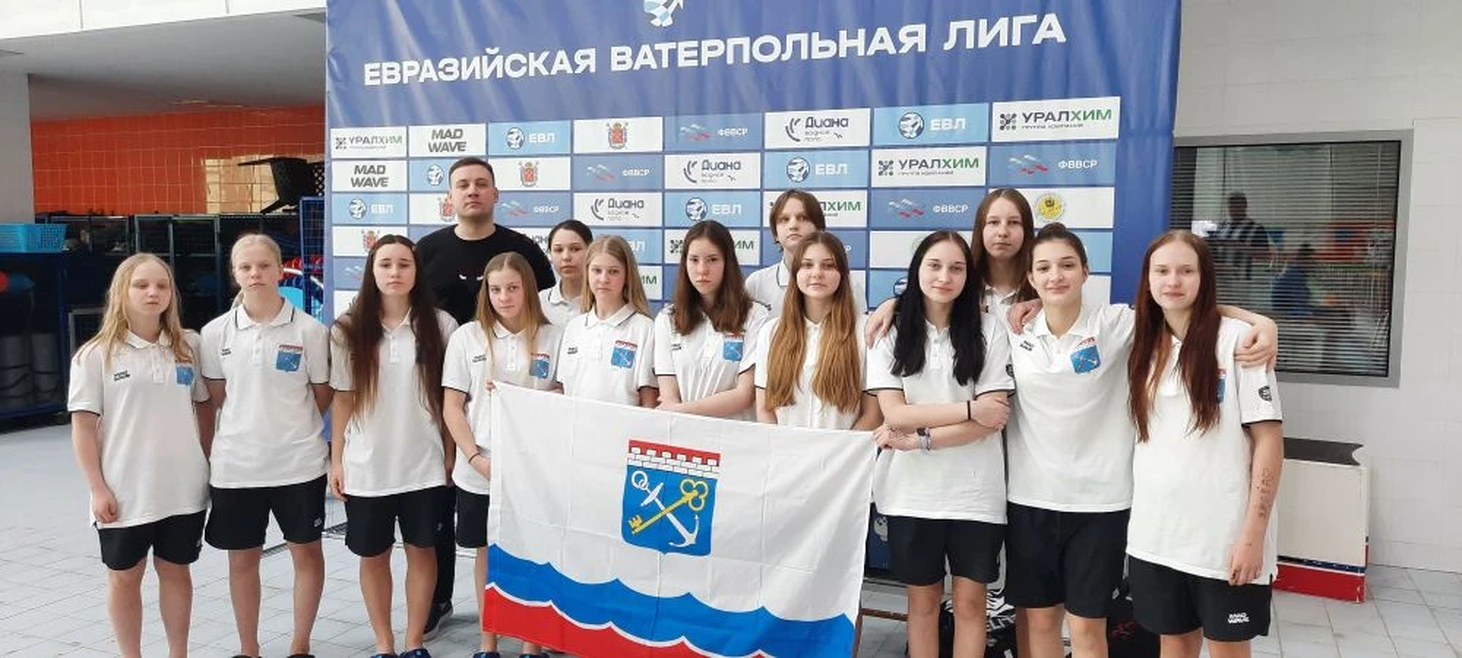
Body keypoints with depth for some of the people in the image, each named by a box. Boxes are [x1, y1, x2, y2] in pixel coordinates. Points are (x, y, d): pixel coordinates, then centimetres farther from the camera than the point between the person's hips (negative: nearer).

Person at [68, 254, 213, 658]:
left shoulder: (189, 347, 3)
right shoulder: (96, 355, -6)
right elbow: (83, 427, -6)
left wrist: (208, 464, 7)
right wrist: (98, 489, -10)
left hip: (183, 488, 2)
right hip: (124, 493, -2)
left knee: (176, 571, 15)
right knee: (124, 577, 13)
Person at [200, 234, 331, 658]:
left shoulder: (309, 330, -7)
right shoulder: (216, 333, -1)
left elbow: (323, 397, 3)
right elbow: (215, 399, 9)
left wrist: (291, 424, 5)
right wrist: (252, 422, 6)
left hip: (299, 461, -1)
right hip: (235, 464, 2)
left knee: (306, 551, 9)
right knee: (242, 557, 13)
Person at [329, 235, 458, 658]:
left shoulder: (440, 326, -4)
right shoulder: (348, 330, -2)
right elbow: (343, 400, 2)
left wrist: (450, 453, 1)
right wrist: (336, 460, 2)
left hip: (423, 463, -1)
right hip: (366, 465, 1)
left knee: (422, 550, 11)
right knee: (373, 556, 11)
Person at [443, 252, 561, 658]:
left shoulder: (553, 338, -2)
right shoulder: (467, 336, 1)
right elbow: (451, 406, 1)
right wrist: (476, 457, -9)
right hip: (478, 473, 1)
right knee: (487, 555, 13)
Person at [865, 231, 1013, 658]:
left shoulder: (988, 331, 0)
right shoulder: (891, 332, 1)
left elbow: (994, 417, -8)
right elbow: (894, 415, -8)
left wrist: (919, 439, -15)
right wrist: (969, 409, -14)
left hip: (974, 490, 0)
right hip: (911, 490, 1)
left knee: (970, 600, 8)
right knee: (923, 599, 12)